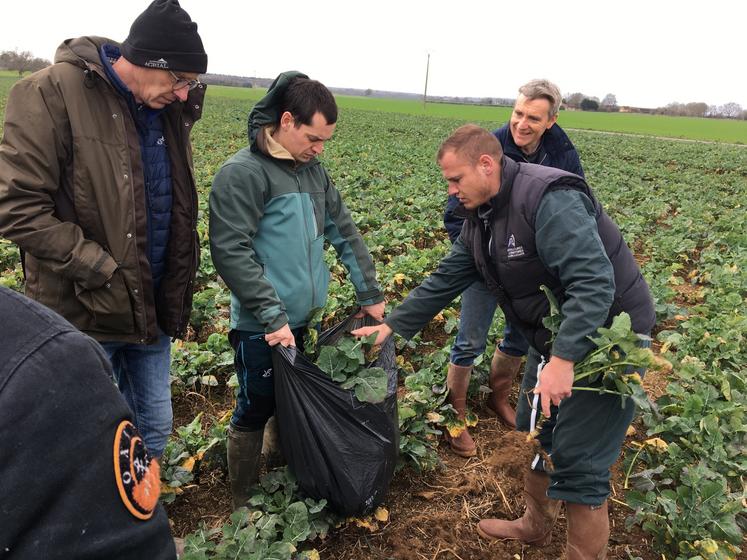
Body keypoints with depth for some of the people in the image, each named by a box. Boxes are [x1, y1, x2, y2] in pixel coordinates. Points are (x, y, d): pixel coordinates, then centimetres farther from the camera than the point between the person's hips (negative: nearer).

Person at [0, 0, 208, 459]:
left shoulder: (170, 106, 4)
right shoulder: (52, 93, -15)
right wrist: (103, 272, -21)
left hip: (152, 305, 6)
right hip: (85, 314, -5)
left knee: (156, 428, 18)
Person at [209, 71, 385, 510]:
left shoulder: (312, 170, 8)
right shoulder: (243, 173, -15)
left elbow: (344, 231, 13)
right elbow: (231, 251, -21)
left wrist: (371, 294, 13)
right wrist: (272, 317, -23)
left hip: (301, 317, 7)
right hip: (261, 327, -7)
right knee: (255, 410, 6)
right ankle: (243, 505, 26)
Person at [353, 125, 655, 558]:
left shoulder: (549, 199, -27)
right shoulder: (482, 217, 2)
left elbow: (595, 283, -34)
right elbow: (446, 280, 7)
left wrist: (563, 359, -41)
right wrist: (392, 325, 5)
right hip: (557, 337, 9)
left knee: (578, 460, -5)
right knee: (537, 431, 20)